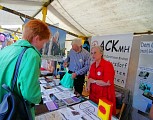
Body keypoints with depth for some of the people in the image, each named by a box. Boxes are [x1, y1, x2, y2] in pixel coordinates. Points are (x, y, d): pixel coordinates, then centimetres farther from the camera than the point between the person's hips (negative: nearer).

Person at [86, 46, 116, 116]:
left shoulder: (108, 65, -19)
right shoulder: (93, 65, 4)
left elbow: (107, 83, -25)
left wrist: (93, 81, -15)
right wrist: (88, 85, -6)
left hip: (105, 97, -6)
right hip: (93, 95, 6)